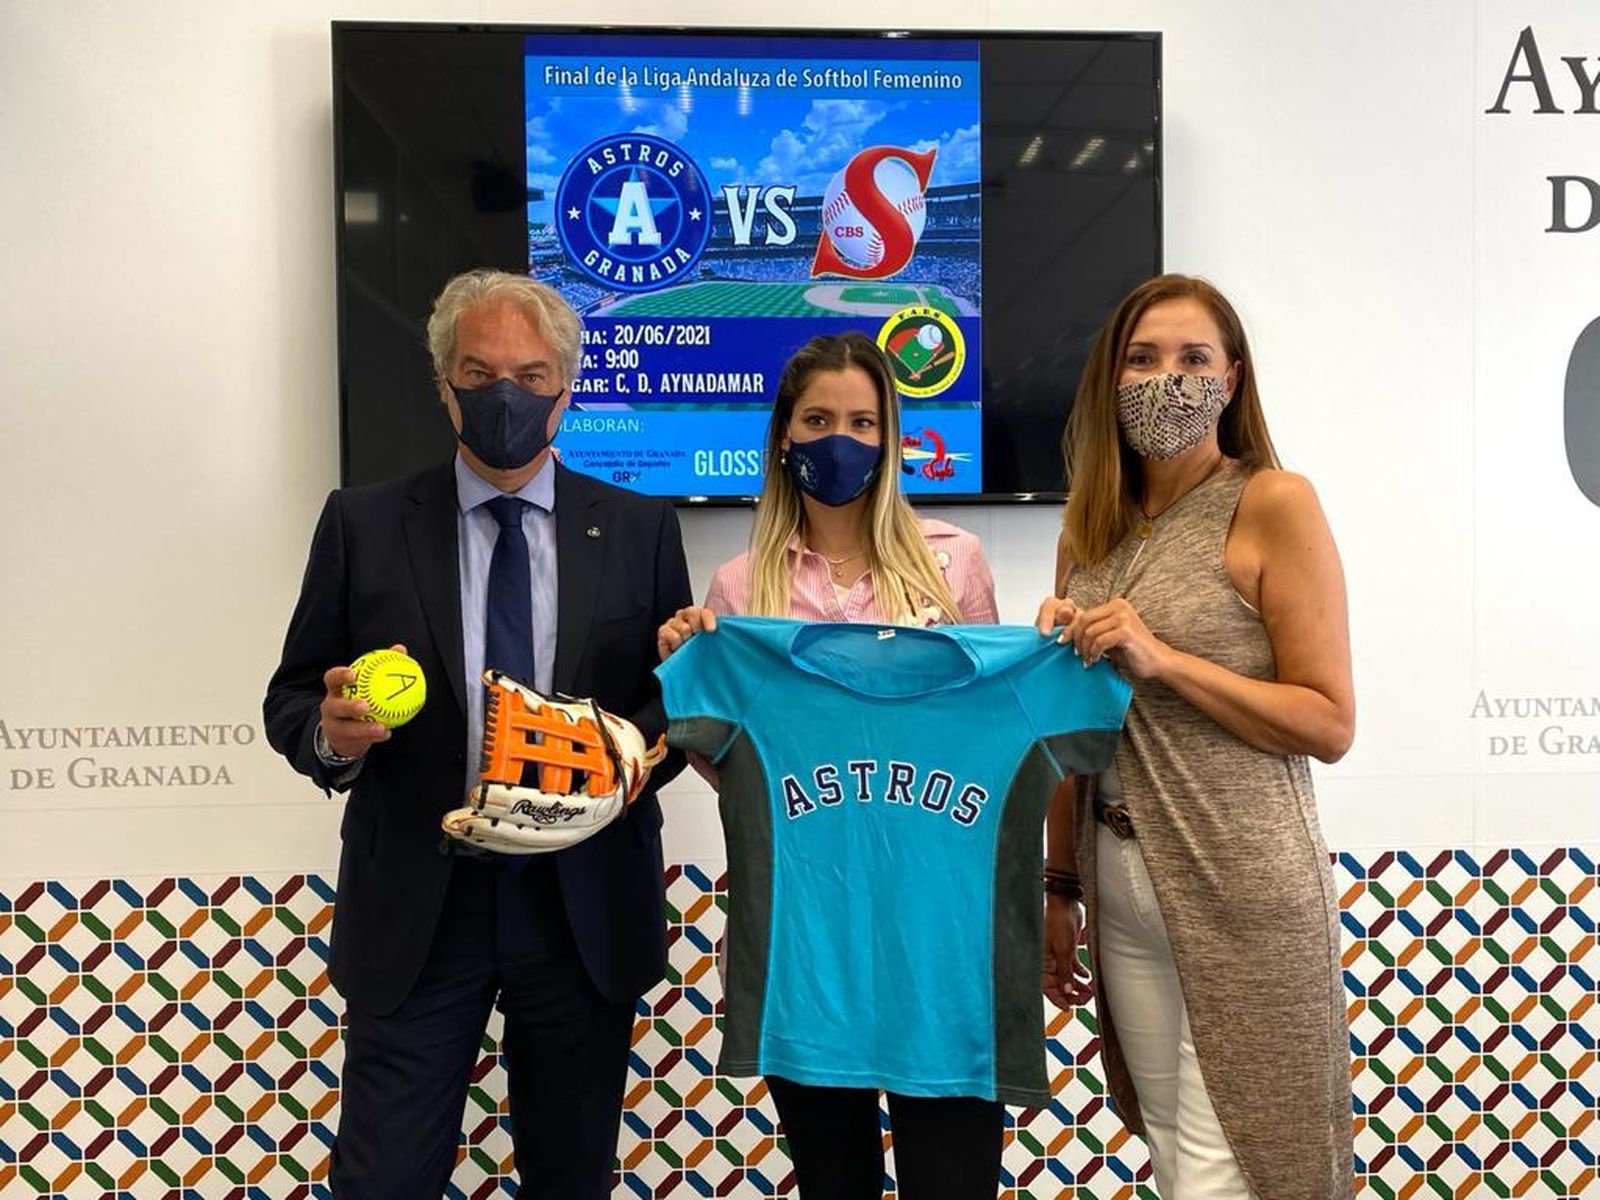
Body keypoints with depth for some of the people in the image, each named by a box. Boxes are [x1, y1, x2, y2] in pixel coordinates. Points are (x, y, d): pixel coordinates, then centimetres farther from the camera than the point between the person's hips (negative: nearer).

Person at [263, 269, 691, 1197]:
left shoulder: (640, 529, 3)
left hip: (584, 905, 1)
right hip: (415, 907, -1)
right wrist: (332, 733, -18)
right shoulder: (363, 523, 1)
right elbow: (293, 698, 4)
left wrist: (635, 748, -15)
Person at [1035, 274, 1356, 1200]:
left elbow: (1331, 724, -11)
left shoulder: (1273, 505, -8)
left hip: (1240, 883, -5)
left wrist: (1162, 659, -20)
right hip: (1120, 882, 5)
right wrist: (1060, 884, 13)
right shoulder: (1091, 528, 9)